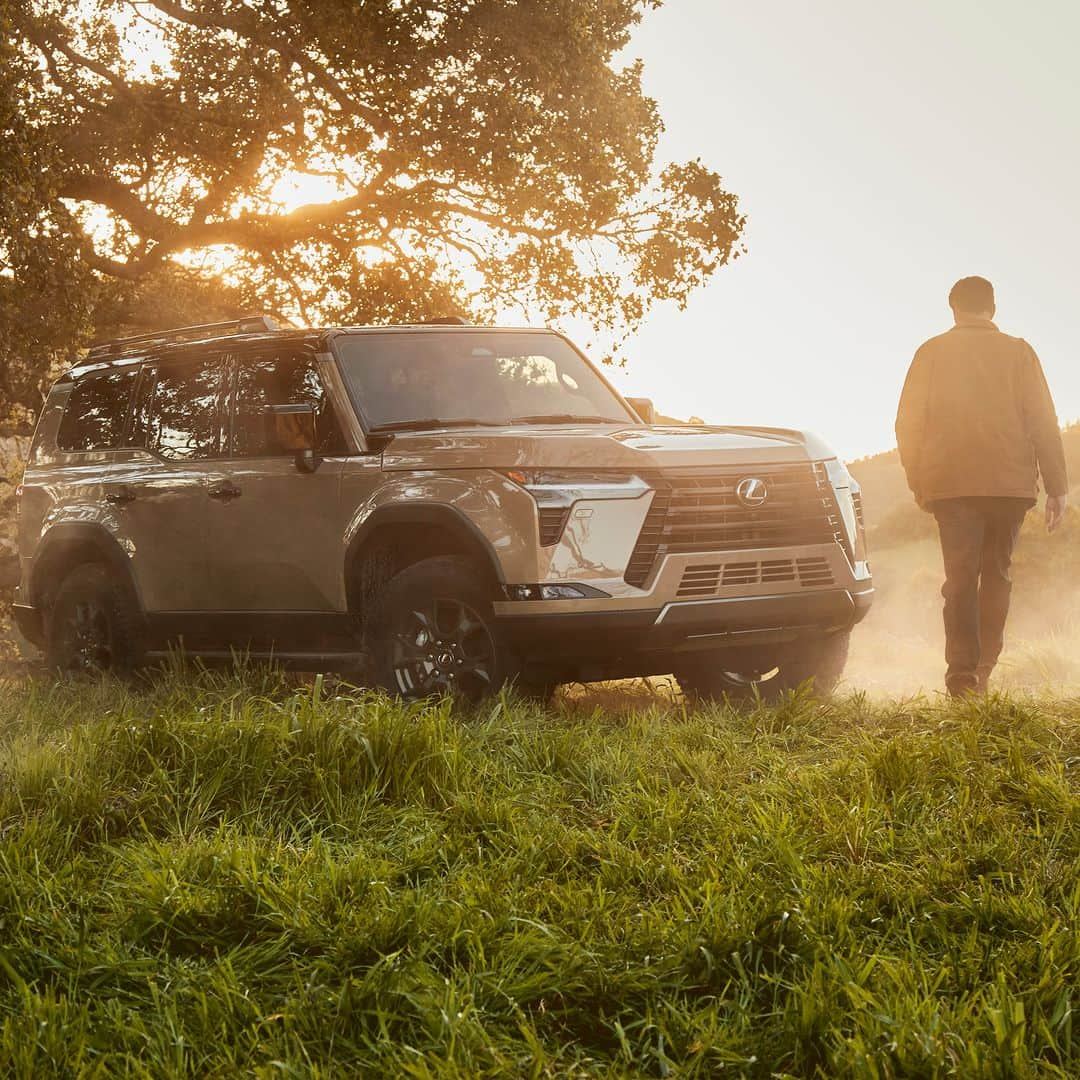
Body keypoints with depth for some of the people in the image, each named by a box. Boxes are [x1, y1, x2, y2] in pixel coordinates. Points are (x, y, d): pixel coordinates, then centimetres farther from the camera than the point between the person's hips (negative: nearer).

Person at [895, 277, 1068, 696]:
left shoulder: (932, 352, 6)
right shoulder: (1018, 351, 4)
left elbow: (908, 423, 5)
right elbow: (1043, 422, 1)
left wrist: (917, 481, 14)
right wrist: (1056, 486, 4)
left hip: (949, 483, 0)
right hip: (1010, 482, 0)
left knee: (960, 578, -2)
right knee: (996, 574, 12)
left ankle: (962, 675, -15)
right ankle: (985, 669, 9)